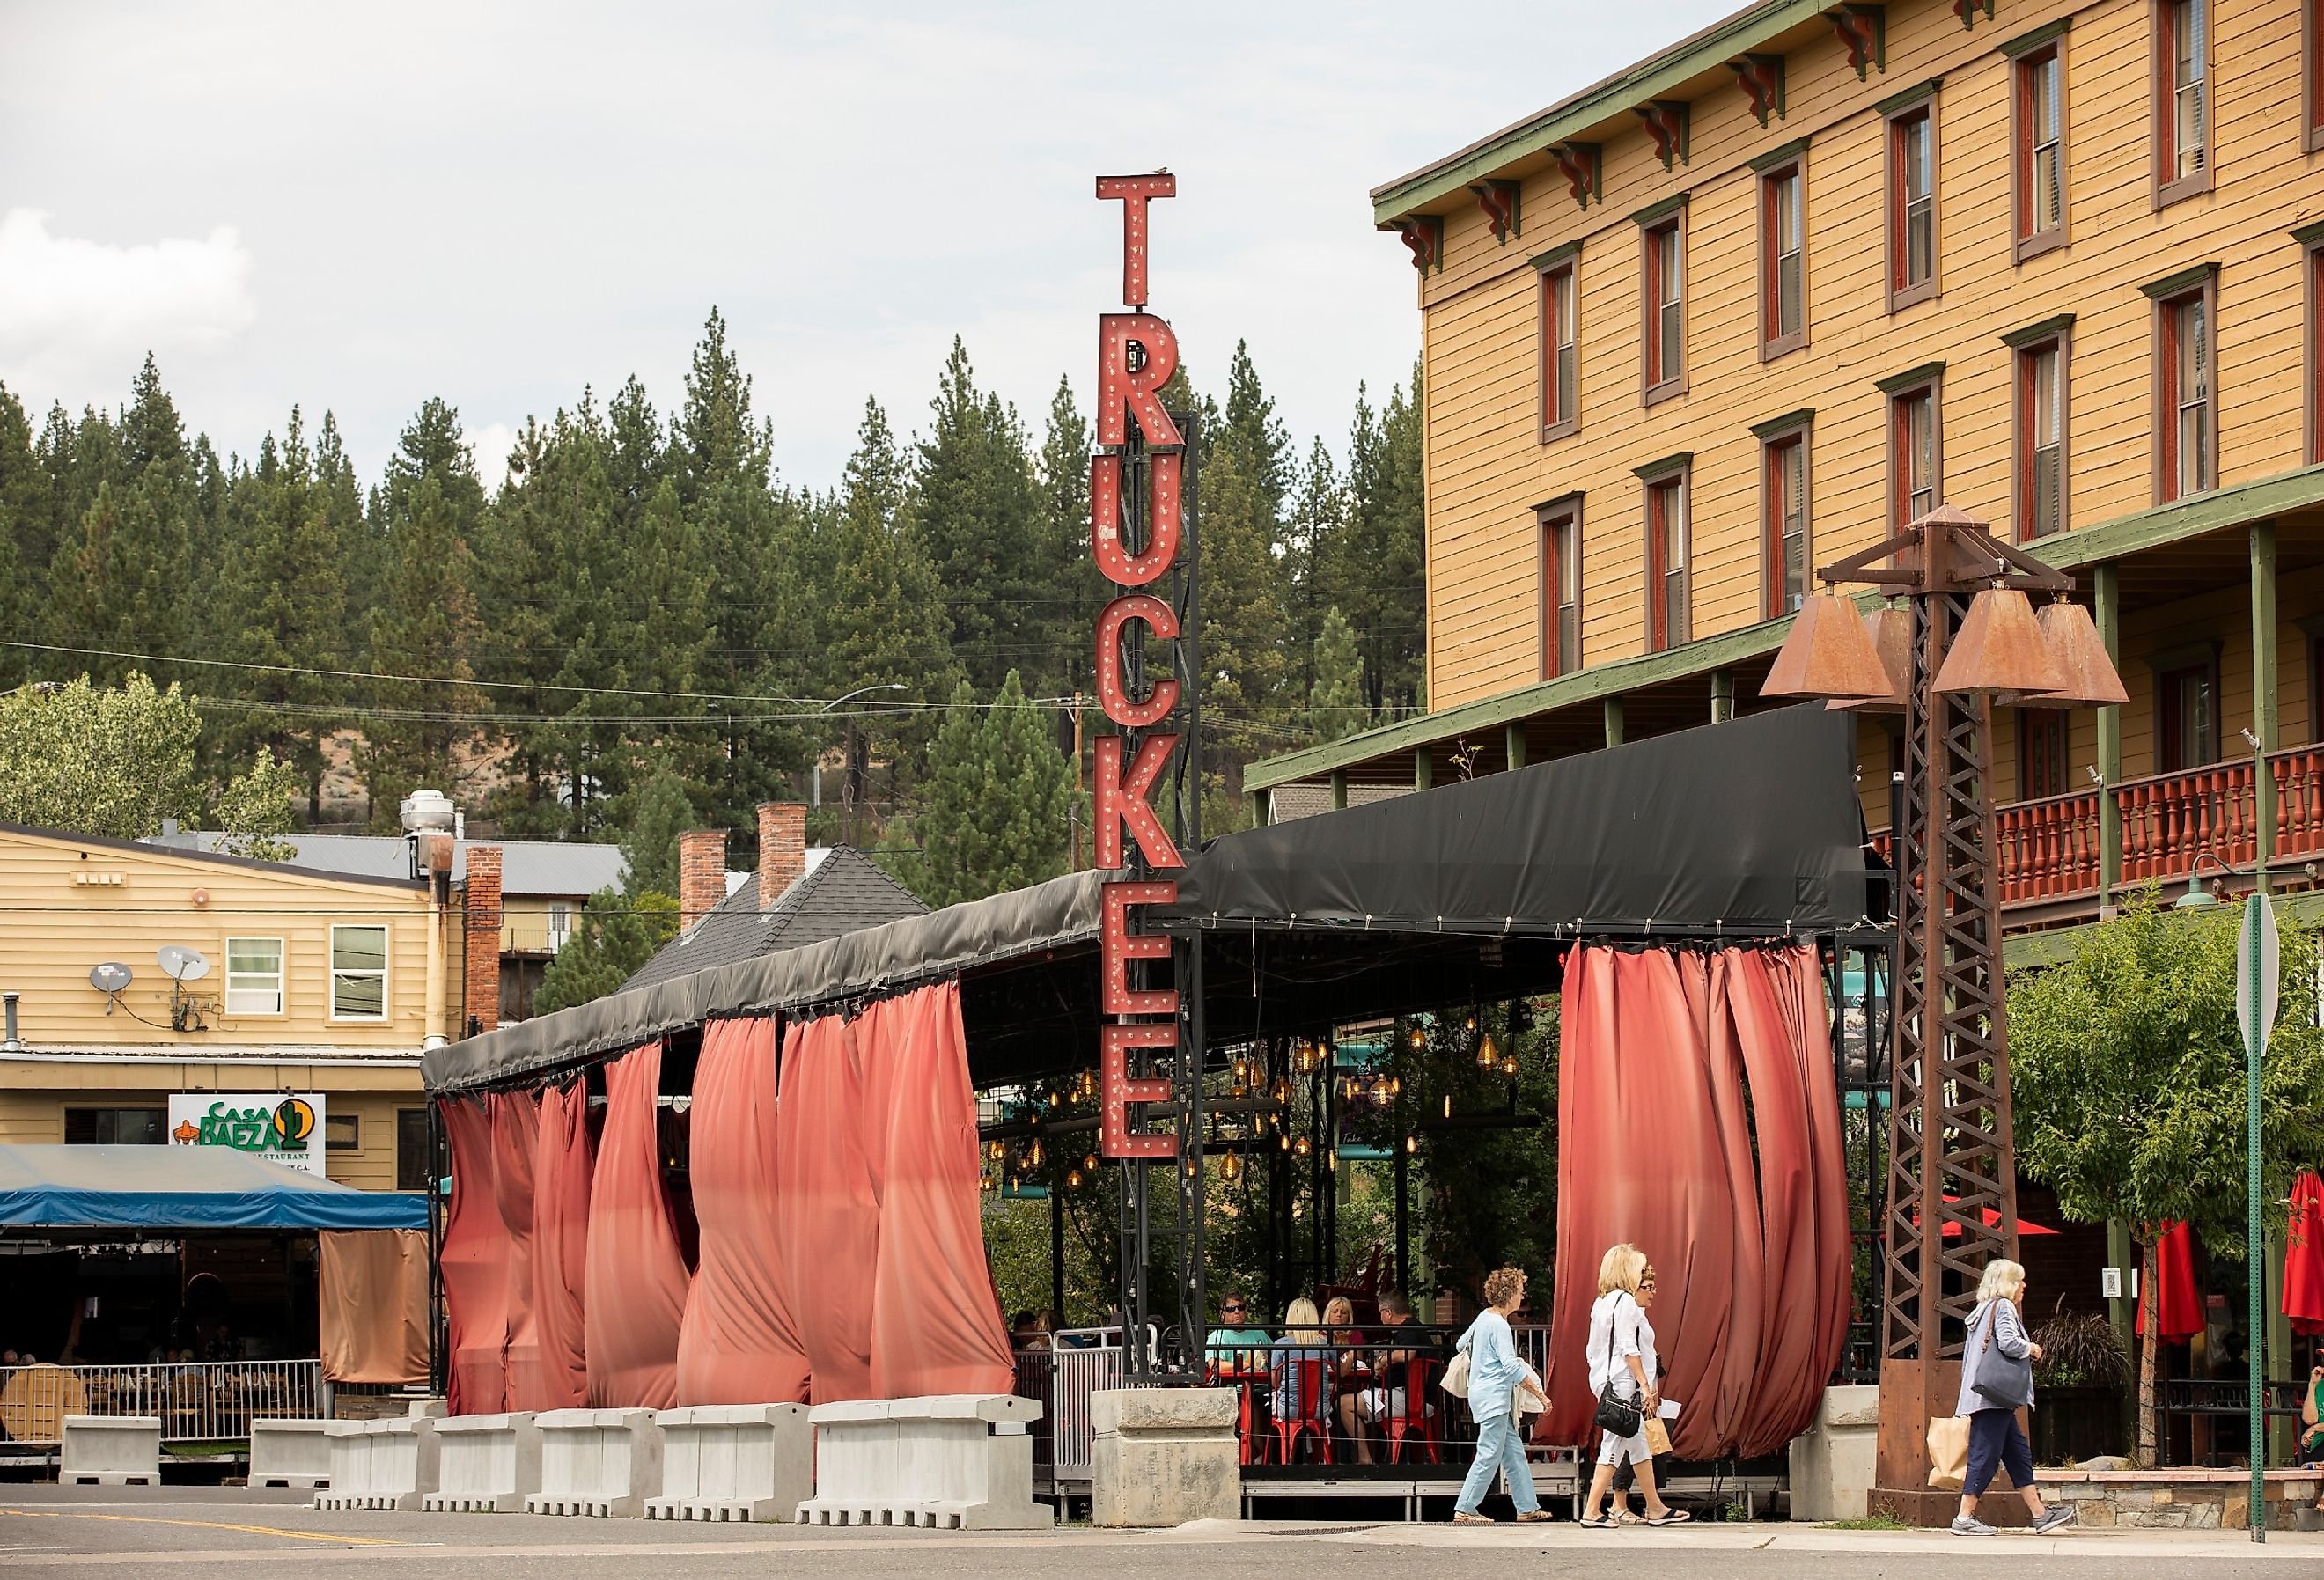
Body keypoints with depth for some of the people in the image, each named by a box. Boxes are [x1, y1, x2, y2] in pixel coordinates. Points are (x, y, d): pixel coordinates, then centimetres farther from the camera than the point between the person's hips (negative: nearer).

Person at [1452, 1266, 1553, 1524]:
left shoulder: (1484, 1317, 12)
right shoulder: (1499, 1325, -17)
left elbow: (1462, 1345, 25)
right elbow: (1512, 1367, -23)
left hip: (1490, 1398, 10)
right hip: (1494, 1398, -10)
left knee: (1514, 1452, 11)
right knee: (1489, 1455, -7)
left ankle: (1527, 1507, 13)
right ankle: (1464, 1510, -5)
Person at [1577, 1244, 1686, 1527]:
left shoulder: (1602, 1302, 15)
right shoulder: (1625, 1301, -12)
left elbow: (1592, 1350, 18)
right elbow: (1629, 1348, -19)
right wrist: (1645, 1385, -18)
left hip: (1604, 1381, 10)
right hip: (1622, 1384, -10)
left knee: (1639, 1446, 15)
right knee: (1613, 1447, -7)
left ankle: (1655, 1508, 20)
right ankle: (1592, 1511, -7)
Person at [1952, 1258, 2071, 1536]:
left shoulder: (1984, 1310, 23)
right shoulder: (2004, 1307, -5)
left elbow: (1967, 1356, 24)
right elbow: (2009, 1343, -20)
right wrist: (2032, 1349, -1)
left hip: (1983, 1395, 10)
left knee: (2018, 1451, 11)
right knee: (1985, 1454, -9)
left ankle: (2039, 1514, 12)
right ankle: (1964, 1518, -11)